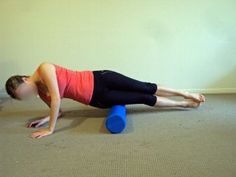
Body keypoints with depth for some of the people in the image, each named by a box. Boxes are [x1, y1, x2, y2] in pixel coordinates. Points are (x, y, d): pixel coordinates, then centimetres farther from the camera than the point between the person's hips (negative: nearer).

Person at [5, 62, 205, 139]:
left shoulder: (44, 69, -17)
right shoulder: (42, 93, 5)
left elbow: (57, 98, -25)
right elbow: (58, 109, 17)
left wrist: (51, 129, -20)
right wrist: (45, 119, -3)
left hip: (100, 80, -4)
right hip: (97, 99, 4)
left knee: (146, 88, 0)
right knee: (145, 98, 6)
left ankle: (187, 94, 22)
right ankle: (185, 103, 21)